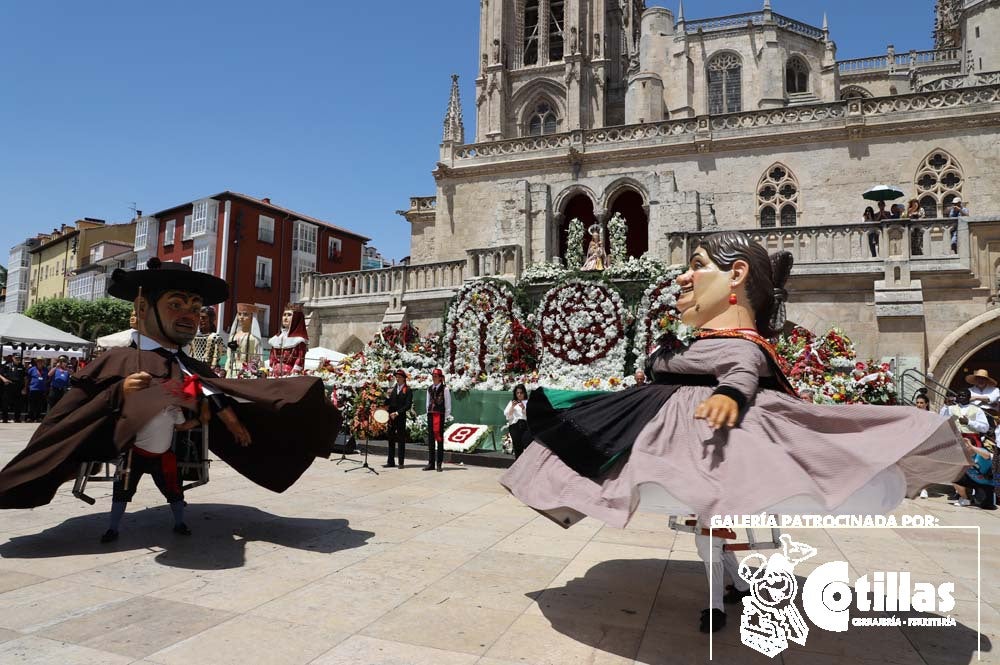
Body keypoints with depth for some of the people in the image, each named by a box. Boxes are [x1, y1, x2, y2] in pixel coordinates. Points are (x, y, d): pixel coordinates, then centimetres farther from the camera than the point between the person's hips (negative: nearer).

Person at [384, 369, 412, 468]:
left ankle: (401, 462, 4)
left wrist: (397, 413, -15)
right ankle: (391, 462, 13)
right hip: (391, 417, 5)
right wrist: (388, 396, -6)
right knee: (391, 439, 7)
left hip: (401, 418, -5)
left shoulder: (408, 390, -2)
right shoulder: (392, 389, 15)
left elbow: (408, 405, -9)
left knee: (401, 440, 0)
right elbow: (387, 404, 13)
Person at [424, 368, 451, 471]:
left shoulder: (445, 389, -4)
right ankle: (431, 463, 14)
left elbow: (448, 404, -3)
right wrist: (428, 414, 12)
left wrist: (446, 417, -6)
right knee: (430, 439, 8)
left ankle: (439, 463, 4)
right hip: (430, 415, 5)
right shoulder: (429, 389, 12)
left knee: (440, 438, -2)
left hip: (440, 415, -5)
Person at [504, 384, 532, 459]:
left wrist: (523, 408, -11)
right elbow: (507, 415, 11)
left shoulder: (528, 402, 12)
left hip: (526, 423, -2)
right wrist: (512, 407, -2)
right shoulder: (512, 402, 21)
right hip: (514, 424, 2)